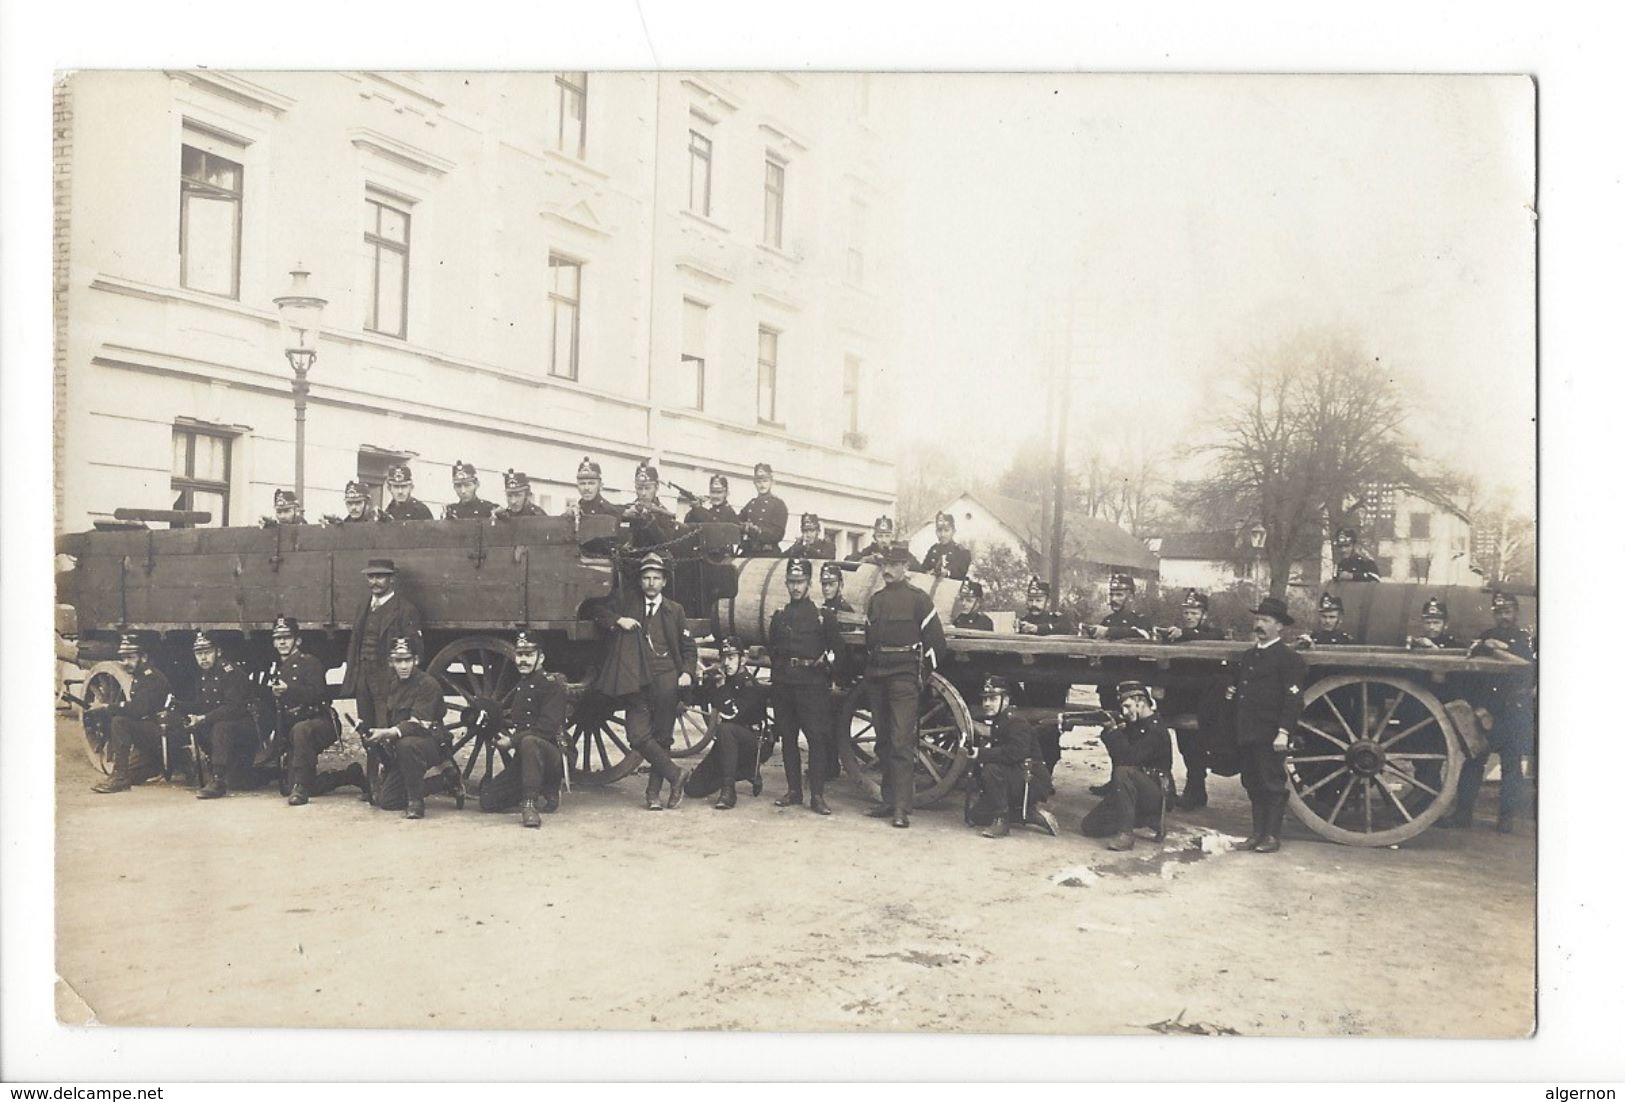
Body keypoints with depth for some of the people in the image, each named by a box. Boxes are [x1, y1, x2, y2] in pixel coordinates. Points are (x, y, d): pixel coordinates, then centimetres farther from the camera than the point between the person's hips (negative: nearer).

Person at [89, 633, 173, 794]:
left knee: (119, 721, -28)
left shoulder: (152, 677, -15)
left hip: (160, 731, -10)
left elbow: (138, 709, -27)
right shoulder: (137, 676, 15)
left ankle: (120, 778, -26)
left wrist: (106, 707, -19)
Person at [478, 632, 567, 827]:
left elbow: (547, 728, -19)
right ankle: (545, 791, 14)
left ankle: (529, 805, -36)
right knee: (487, 800, -3)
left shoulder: (552, 684, -9)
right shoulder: (520, 686, 17)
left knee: (529, 742, -41)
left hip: (552, 753, -8)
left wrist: (513, 741, -20)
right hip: (523, 759, 8)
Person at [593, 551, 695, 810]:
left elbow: (689, 647, 15)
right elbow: (599, 612, 19)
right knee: (638, 735, -12)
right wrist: (618, 620, -1)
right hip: (635, 680, 0)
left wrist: (687, 672, -2)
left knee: (662, 737, -1)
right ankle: (675, 775, 1)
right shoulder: (626, 598, 14)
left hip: (665, 678, 0)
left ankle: (654, 792, 10)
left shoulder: (675, 610, 14)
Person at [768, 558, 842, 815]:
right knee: (787, 738, 7)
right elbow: (770, 649, 20)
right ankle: (792, 790, 16)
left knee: (817, 737, -7)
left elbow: (836, 649, 6)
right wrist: (780, 665, 7)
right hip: (783, 684, 4)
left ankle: (817, 795, -5)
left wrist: (826, 664, -5)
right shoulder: (779, 616, 15)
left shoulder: (823, 615, 4)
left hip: (812, 685, -4)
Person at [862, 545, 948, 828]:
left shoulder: (918, 598, -2)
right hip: (877, 677, 7)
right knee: (883, 743, 10)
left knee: (901, 743, -11)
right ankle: (889, 800, 18)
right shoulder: (875, 599, 16)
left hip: (904, 677, -6)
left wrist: (924, 671, 2)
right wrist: (870, 669, 17)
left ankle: (901, 808, -11)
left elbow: (937, 641, -1)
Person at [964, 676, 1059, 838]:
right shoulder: (988, 724, 11)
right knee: (974, 815, 0)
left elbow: (1016, 752, -35)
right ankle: (1029, 815, 7)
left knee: (992, 769, -32)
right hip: (1013, 782, 9)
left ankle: (1001, 822, -20)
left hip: (1031, 782, -9)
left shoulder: (1017, 724, -15)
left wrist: (981, 753, -35)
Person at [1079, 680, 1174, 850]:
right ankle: (1145, 820, 14)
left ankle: (1125, 834, -32)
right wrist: (1110, 731, -6)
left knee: (1124, 772, -37)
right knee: (1090, 826, 0)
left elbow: (1128, 759, -27)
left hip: (1156, 795, -9)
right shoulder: (1133, 725, 11)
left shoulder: (1156, 729, -16)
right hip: (1135, 791, 9)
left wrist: (1114, 731, -20)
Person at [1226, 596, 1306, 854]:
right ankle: (1258, 832, 20)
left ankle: (1272, 835, 7)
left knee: (1272, 784, 0)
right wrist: (1232, 692, 11)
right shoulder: (1248, 655, 18)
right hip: (1247, 733, 8)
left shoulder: (1288, 658, -7)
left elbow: (1293, 698, -13)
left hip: (1270, 735, -8)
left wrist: (1283, 732, -19)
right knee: (1252, 784, 12)